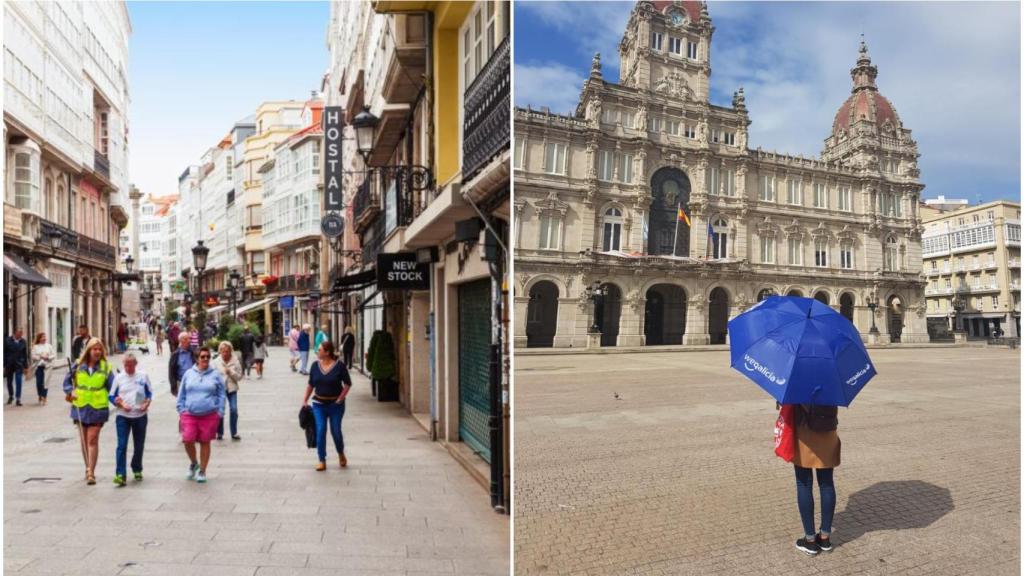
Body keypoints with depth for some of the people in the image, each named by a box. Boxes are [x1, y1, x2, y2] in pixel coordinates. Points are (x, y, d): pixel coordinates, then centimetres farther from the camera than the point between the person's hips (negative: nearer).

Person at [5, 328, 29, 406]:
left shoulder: (23, 342, -1)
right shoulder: (7, 341, -4)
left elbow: (25, 355, 5)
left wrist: (26, 367, 4)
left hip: (19, 365, 0)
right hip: (9, 365, 0)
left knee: (18, 382, -8)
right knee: (9, 382, 12)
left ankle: (18, 399, -4)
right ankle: (10, 396, 34)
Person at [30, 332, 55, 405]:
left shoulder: (49, 346, 8)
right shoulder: (35, 346, 5)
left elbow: (53, 355, 7)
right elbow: (33, 356, -1)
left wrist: (48, 357, -11)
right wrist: (40, 357, -14)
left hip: (46, 366, 0)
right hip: (38, 366, 0)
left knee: (45, 382, -7)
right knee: (39, 382, 0)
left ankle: (44, 397, -1)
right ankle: (40, 396, 19)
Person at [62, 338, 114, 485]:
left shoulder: (105, 367, -2)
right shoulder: (78, 365, 3)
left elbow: (112, 385, -5)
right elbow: (67, 380, 12)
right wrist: (70, 392, -5)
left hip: (97, 408, -3)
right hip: (80, 407, 3)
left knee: (92, 440, -7)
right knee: (84, 440, 14)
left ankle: (91, 473, -5)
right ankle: (88, 469, 29)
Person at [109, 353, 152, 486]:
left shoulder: (143, 376, 4)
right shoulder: (118, 378, 2)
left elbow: (149, 393, 9)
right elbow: (112, 396, 5)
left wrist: (147, 403, -9)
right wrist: (121, 404, -13)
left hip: (140, 416, 1)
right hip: (123, 416, -1)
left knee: (139, 445, 11)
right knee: (121, 445, -11)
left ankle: (137, 470, 29)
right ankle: (120, 474, -12)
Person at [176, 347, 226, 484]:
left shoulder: (216, 375, 3)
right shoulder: (189, 374, 7)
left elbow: (221, 395, 5)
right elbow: (182, 394, 13)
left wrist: (220, 412, -1)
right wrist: (181, 409, 5)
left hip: (209, 415, -1)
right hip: (189, 414, 1)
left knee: (205, 442, 7)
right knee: (188, 441, -8)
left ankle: (202, 471, 22)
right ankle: (193, 463, 22)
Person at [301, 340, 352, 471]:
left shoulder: (339, 366, -10)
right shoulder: (315, 365, 0)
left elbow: (347, 384, -4)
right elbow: (310, 384, 10)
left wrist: (340, 398, -9)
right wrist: (305, 400, 7)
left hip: (335, 404, -2)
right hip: (319, 404, 3)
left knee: (336, 431, 4)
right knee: (320, 431, -4)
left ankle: (341, 454, 31)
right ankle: (322, 461, 7)